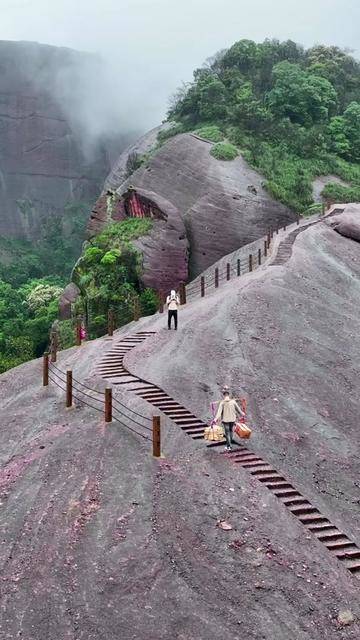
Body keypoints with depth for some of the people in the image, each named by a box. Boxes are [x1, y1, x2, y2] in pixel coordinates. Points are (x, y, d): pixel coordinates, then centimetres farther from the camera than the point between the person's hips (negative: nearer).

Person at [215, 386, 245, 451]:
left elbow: (219, 411, -22)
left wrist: (216, 419, -27)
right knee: (231, 431, 21)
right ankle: (230, 444, 32)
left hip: (225, 419, -2)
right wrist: (242, 413, 22)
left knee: (227, 432, 8)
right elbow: (238, 409, 4)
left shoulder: (222, 402, -15)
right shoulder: (233, 401, -8)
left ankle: (228, 447, 9)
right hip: (232, 419, 2)